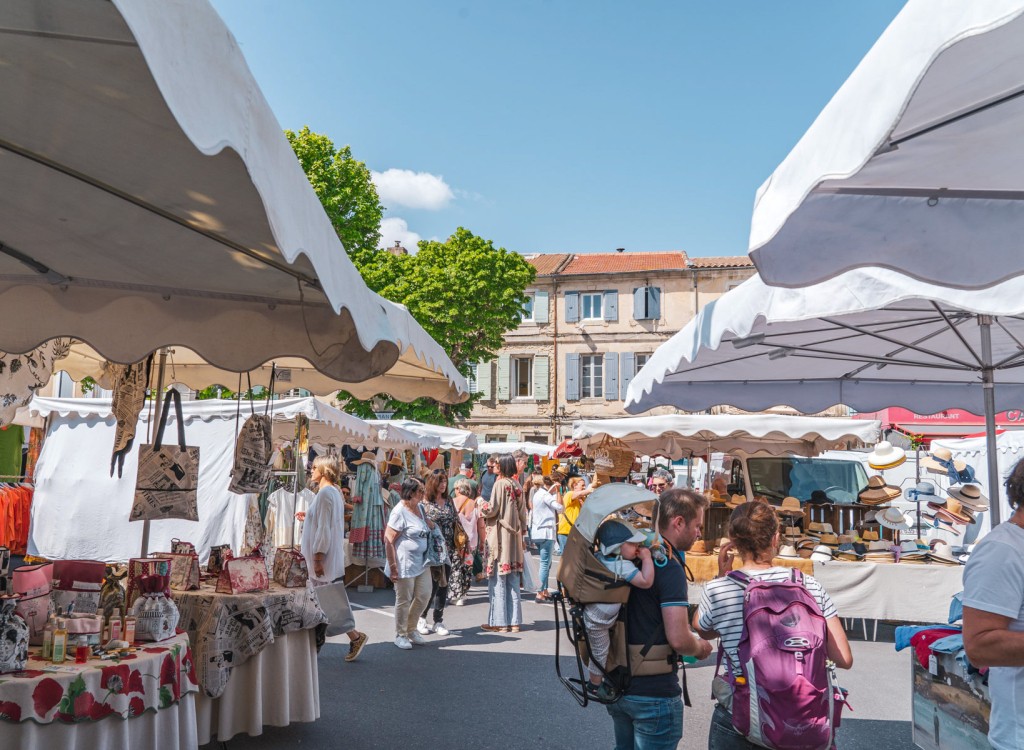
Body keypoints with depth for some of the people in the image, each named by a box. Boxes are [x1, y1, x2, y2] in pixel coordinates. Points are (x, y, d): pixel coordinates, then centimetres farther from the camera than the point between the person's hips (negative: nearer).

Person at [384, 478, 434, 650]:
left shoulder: (418, 507, 9)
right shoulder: (400, 511, -17)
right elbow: (388, 540, -19)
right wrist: (393, 566, -20)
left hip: (421, 561, 8)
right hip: (405, 564, -8)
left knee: (423, 596, 11)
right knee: (404, 600, 4)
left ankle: (411, 629, 30)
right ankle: (400, 635, 20)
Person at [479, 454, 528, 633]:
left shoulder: (500, 484, -11)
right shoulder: (517, 485, 8)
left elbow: (492, 509, -13)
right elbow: (523, 512, 10)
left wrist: (481, 502, 6)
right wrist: (522, 531, 18)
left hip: (499, 536, -6)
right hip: (514, 536, 7)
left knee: (498, 579, -1)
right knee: (513, 579, 9)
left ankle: (500, 622, 1)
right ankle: (514, 621, 12)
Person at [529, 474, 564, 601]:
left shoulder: (537, 493, 16)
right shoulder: (545, 495, -12)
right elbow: (560, 508, -17)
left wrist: (554, 492, 8)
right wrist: (557, 492, -9)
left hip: (537, 532, 10)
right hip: (546, 533, -10)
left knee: (546, 563, 17)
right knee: (545, 564, -7)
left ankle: (545, 591, 21)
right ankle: (540, 594, -8)